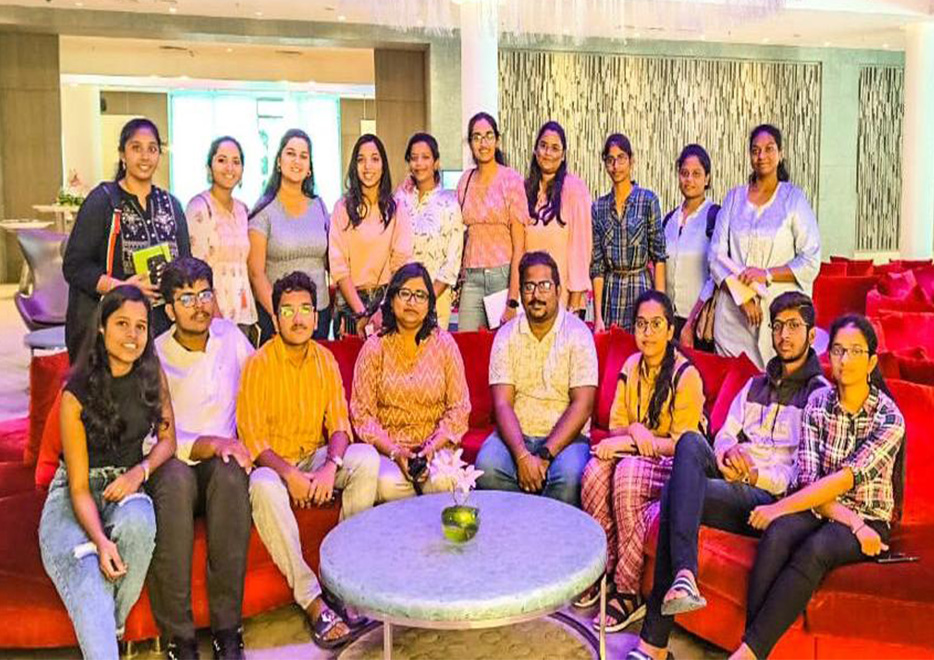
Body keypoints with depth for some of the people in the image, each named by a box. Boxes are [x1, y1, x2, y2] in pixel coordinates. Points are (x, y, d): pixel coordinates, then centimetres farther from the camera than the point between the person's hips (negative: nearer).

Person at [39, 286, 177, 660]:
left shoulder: (151, 374, -2)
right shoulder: (77, 394, -13)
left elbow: (167, 439, 8)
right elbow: (79, 487, -13)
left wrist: (140, 472, -15)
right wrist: (101, 541, -31)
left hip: (127, 487, 3)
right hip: (74, 498, -2)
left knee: (139, 520, -35)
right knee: (88, 582, -32)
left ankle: (112, 623, -15)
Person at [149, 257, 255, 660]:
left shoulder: (230, 335, 8)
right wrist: (211, 444, -24)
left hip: (222, 461, 2)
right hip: (174, 464, -2)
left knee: (231, 473, -35)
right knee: (174, 475, -38)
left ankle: (227, 627, -31)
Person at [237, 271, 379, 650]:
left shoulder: (325, 360, 3)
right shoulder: (258, 364, -10)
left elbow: (339, 425, 0)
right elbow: (252, 438, -13)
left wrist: (331, 466, -20)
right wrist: (289, 474, -26)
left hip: (316, 459, 4)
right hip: (272, 464, -4)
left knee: (366, 458, -23)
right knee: (263, 487, -37)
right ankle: (313, 601, -34)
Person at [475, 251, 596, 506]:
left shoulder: (578, 334, -3)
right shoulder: (506, 335, 3)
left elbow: (582, 405, -10)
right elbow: (502, 403, -5)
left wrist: (544, 454, -19)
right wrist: (522, 455, -21)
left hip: (565, 435, -2)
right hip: (516, 433, 2)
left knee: (570, 475, -33)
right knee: (487, 466, -28)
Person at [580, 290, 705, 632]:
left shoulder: (686, 375, -14)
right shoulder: (631, 366, 6)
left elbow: (681, 444, -15)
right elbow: (616, 426, 9)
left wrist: (628, 442, -20)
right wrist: (635, 430, -15)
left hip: (675, 464, -5)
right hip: (635, 454, 6)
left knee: (628, 471, -35)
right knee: (596, 469, -26)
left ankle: (628, 591, -25)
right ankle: (603, 570, -12)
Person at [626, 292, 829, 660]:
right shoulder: (755, 385, 28)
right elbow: (724, 436, 17)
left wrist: (753, 474, -17)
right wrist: (729, 453, -7)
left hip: (770, 498, -5)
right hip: (731, 479, 6)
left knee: (675, 495, -31)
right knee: (690, 441, -29)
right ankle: (684, 576, -42)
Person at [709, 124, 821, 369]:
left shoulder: (794, 198, 4)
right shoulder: (734, 197, 11)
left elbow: (811, 262, -1)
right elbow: (716, 255, 4)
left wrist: (767, 274, -13)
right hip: (734, 313, 2)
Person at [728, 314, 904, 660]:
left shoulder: (889, 419, -10)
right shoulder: (818, 403, 0)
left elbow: (845, 479, -20)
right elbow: (808, 478, -5)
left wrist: (779, 507, -23)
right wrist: (851, 522, -20)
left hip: (869, 520, -3)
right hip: (819, 508, 3)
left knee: (814, 550, -36)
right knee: (777, 534, -32)